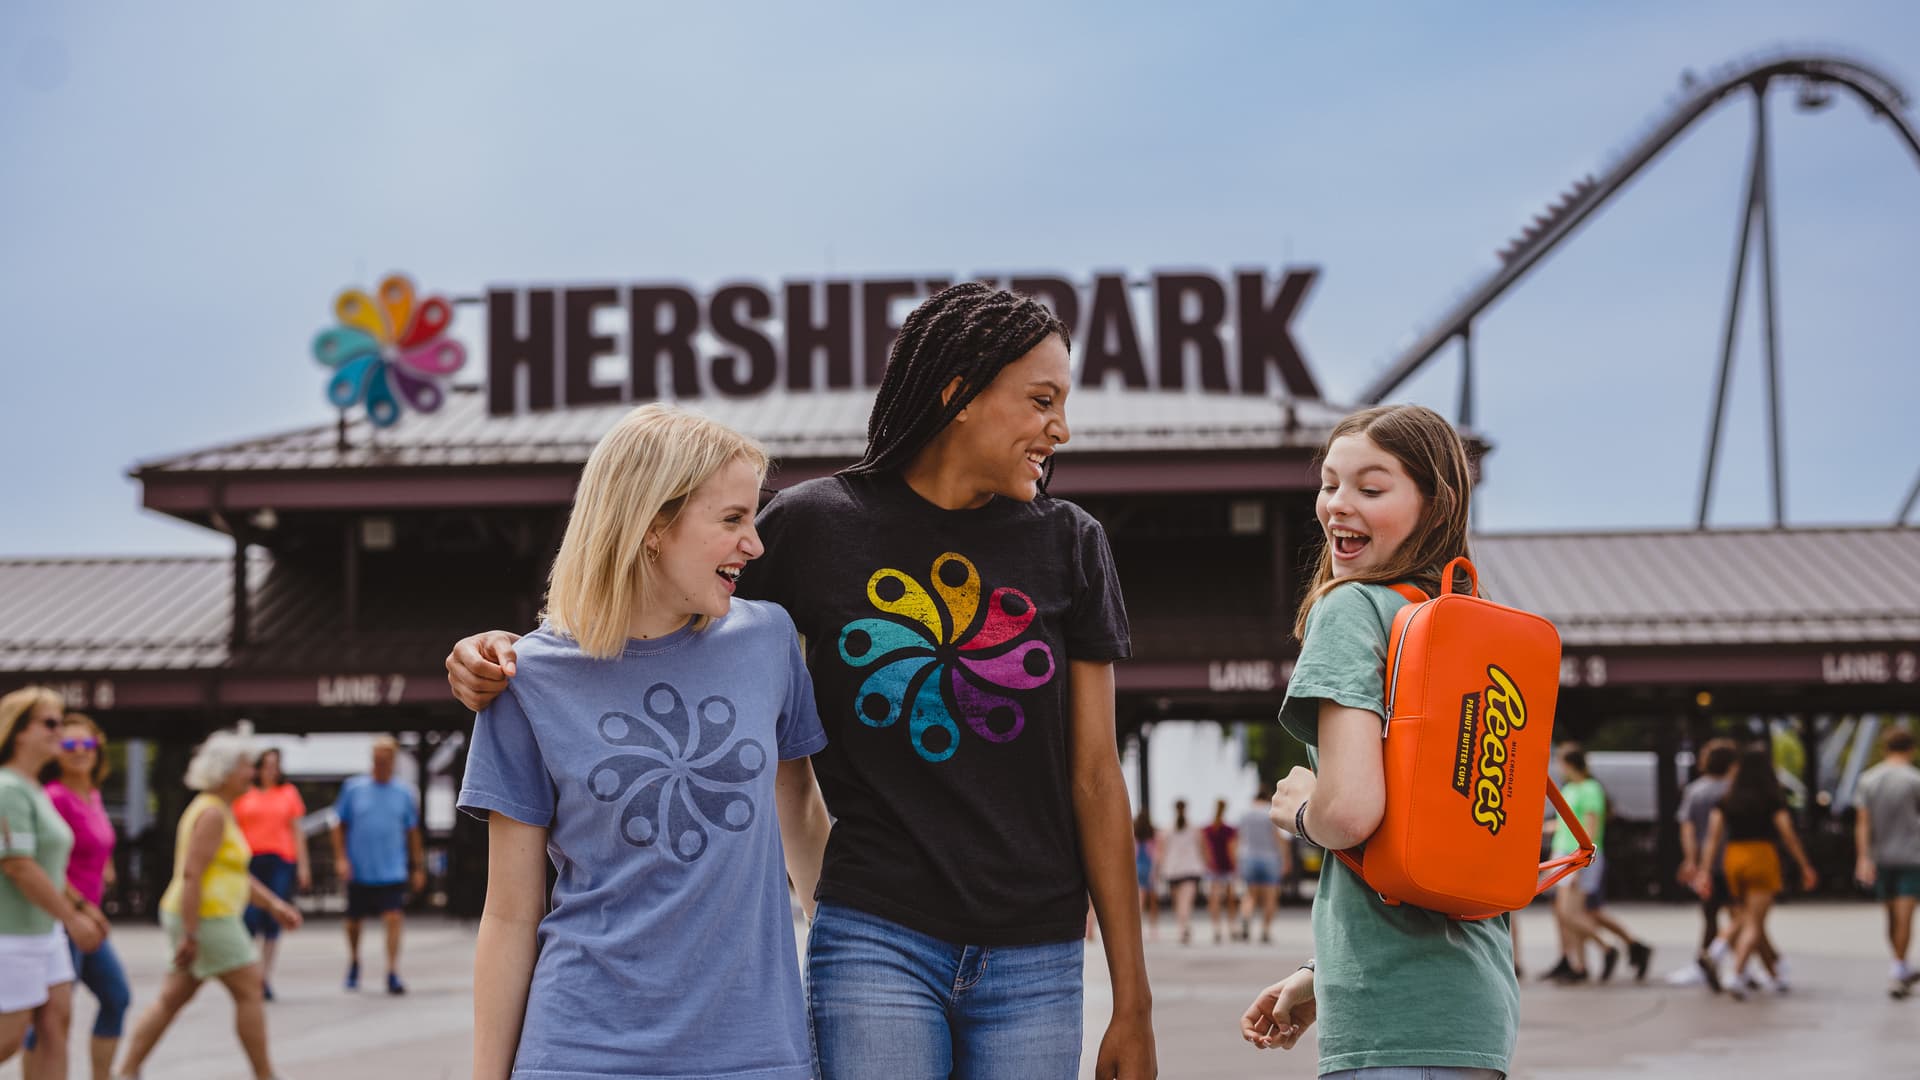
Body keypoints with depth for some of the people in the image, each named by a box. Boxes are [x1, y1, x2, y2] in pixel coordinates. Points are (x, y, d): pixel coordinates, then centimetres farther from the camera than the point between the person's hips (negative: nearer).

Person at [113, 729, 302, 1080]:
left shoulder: (221, 811, 16)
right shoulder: (213, 814, -16)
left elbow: (235, 873, 23)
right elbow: (192, 874, -22)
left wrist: (275, 904, 18)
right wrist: (190, 936, -24)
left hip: (201, 919, 10)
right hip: (206, 919, -10)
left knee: (172, 999, 10)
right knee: (250, 992, -1)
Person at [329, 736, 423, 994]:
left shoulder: (404, 793, 3)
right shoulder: (353, 788, 1)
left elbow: (413, 831, 11)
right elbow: (339, 825, 6)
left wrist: (418, 867, 11)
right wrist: (341, 858, -3)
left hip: (392, 872, -1)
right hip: (358, 871, 1)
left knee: (394, 918, -15)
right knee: (354, 921, 14)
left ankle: (393, 973, -14)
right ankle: (354, 962, 39)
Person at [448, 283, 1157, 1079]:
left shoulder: (1069, 544, 4)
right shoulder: (816, 525, 0)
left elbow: (1094, 777, 4)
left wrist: (1133, 1001, 3)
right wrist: (507, 654, -7)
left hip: (1033, 964, 2)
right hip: (878, 943, -2)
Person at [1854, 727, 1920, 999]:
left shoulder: (1868, 779, 3)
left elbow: (1862, 822, -4)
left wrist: (1863, 859, -8)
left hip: (1880, 857, 4)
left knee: (1892, 915, 15)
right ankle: (1897, 973, -11)